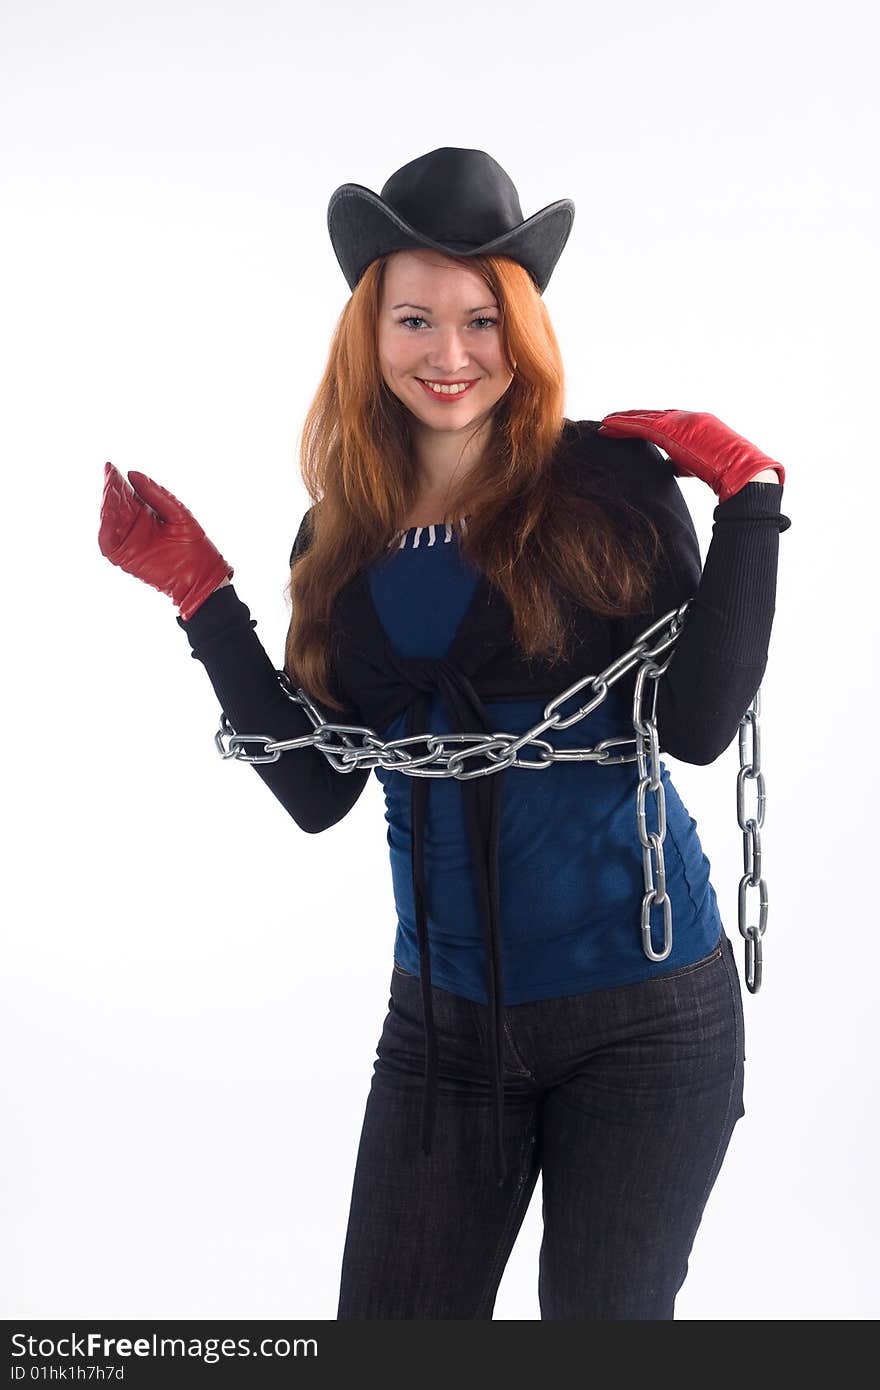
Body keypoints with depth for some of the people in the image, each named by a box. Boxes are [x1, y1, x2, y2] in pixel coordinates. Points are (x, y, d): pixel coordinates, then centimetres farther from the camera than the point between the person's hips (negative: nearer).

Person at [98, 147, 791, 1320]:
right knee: (389, 1326, 11)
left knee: (600, 1321, 10)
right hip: (444, 1017, 4)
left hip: (644, 1009, -3)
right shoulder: (342, 538, 4)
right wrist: (201, 594, -1)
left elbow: (698, 725, -12)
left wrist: (749, 499, -15)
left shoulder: (611, 483, -7)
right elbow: (317, 792, 1)